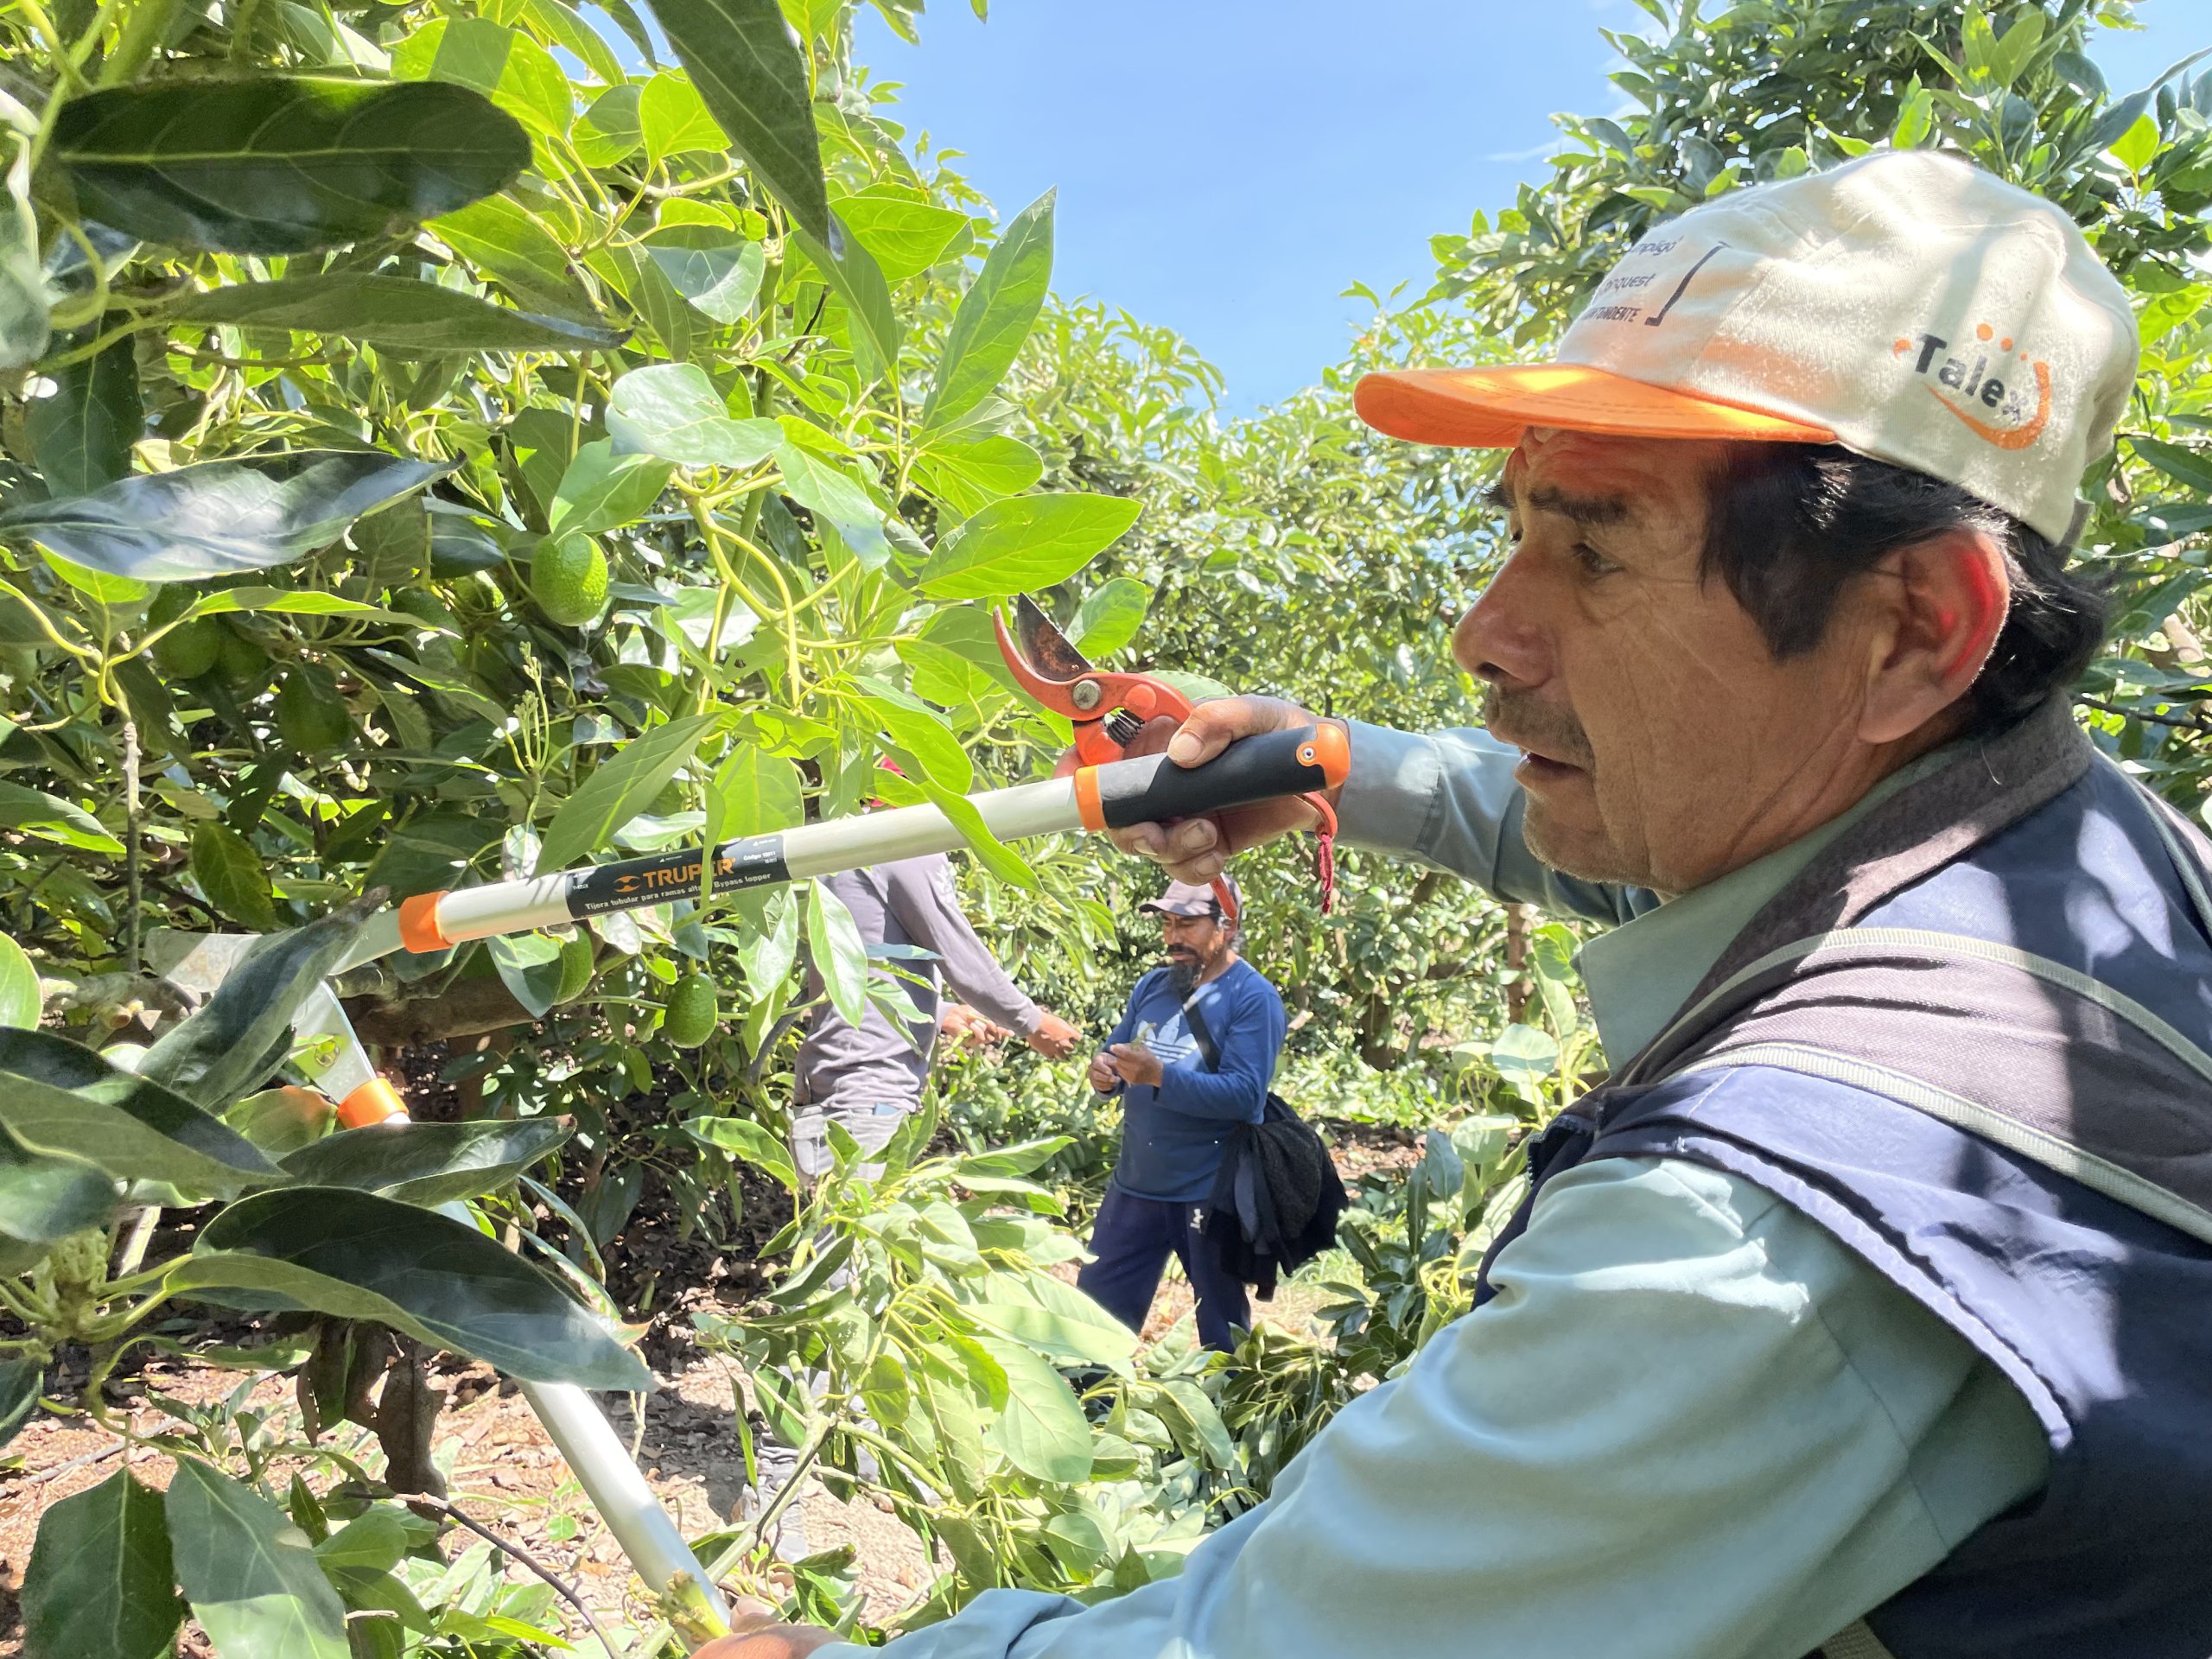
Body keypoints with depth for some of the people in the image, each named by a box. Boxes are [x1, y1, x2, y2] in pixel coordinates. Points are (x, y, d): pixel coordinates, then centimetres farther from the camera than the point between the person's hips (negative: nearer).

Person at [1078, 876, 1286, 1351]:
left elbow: (1245, 1095, -22)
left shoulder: (1253, 998, -13)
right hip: (1135, 1182, 6)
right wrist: (1105, 1075, -13)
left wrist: (1161, 1076, -31)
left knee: (1221, 1330, 12)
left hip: (1211, 1192, -6)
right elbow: (1113, 1055, 11)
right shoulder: (1152, 986, 7)